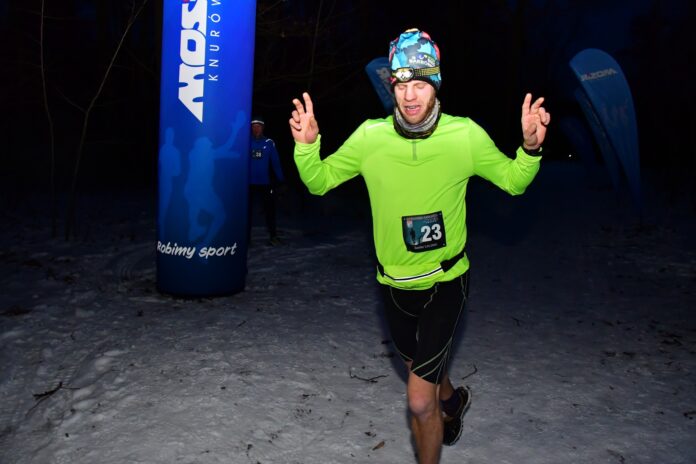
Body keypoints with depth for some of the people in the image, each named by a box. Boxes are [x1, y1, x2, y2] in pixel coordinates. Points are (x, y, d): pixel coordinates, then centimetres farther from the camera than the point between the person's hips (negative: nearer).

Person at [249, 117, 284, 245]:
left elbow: (275, 162, -1)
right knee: (247, 210, 8)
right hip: (249, 183, 0)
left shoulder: (269, 143, 0)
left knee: (269, 209, 5)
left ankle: (273, 236, 12)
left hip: (265, 183, 0)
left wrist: (280, 180, -6)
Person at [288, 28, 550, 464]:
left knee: (419, 402, -7)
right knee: (423, 365, 28)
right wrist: (307, 145, -23)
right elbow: (318, 182, -4)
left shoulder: (465, 135, -14)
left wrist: (530, 147, -21)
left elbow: (513, 181, -1)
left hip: (447, 281, -3)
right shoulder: (370, 137, -12)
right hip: (395, 282, 3)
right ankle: (453, 399, 63)